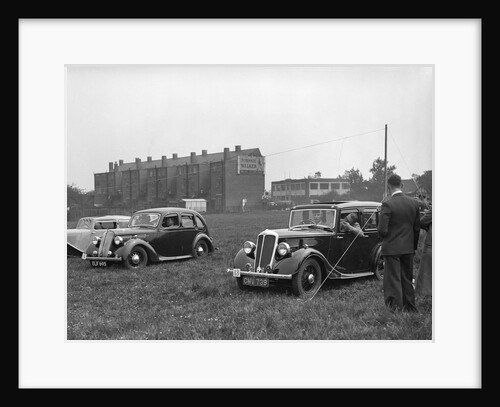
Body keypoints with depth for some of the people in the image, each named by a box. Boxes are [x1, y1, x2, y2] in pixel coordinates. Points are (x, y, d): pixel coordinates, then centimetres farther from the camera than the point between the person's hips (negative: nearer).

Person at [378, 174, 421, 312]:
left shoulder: (387, 204, -16)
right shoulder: (414, 203, 1)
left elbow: (382, 229, -19)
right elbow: (417, 228, 7)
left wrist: (384, 236, 4)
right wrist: (414, 247, 17)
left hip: (392, 248, -6)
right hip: (408, 248, 6)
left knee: (393, 281, 2)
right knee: (407, 280, 18)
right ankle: (411, 309, 28)